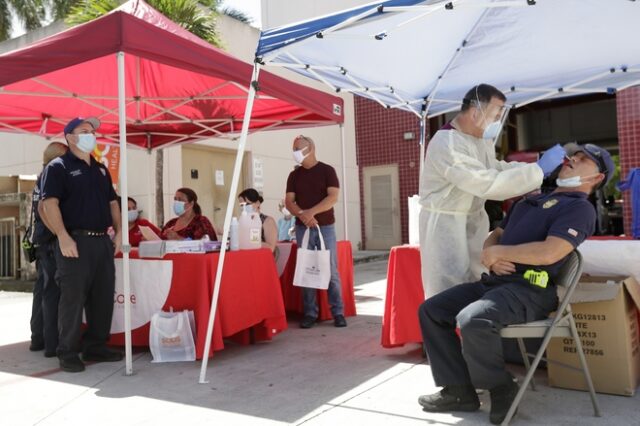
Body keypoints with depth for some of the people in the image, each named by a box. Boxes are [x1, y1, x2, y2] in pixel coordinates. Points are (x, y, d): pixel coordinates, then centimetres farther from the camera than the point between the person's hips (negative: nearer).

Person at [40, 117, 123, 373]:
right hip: (75, 241, -7)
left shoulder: (100, 169, 20)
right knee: (73, 298, -4)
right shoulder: (58, 167, -2)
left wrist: (119, 232, 10)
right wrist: (64, 238, -21)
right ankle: (67, 353, 7)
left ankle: (95, 347, 22)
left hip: (102, 241, 7)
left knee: (104, 298, 9)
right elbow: (49, 203, -12)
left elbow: (112, 203, 22)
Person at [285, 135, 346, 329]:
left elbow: (333, 197, -10)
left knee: (331, 271, -2)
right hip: (302, 228, 3)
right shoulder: (294, 175, 10)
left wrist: (311, 212, -21)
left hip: (325, 227, -3)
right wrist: (302, 215, -17)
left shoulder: (327, 170, 1)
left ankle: (338, 313, 5)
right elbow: (289, 201, 2)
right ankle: (309, 313, 7)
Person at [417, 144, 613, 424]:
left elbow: (549, 253, -18)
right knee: (431, 310, -2)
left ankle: (501, 389, -8)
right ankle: (459, 391, 1)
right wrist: (491, 258, 0)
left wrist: (499, 252, -7)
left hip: (530, 289, -9)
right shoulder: (531, 201, 27)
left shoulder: (580, 208, 0)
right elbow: (494, 236, 24)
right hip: (494, 282, 9)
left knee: (472, 319, -34)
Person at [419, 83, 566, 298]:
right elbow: (489, 185, -32)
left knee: (477, 282, 14)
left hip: (474, 218, 9)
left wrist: (538, 166, 2)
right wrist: (539, 169, -27)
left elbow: (495, 168, 17)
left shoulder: (482, 136, 3)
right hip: (445, 223, -9)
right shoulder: (447, 144, -28)